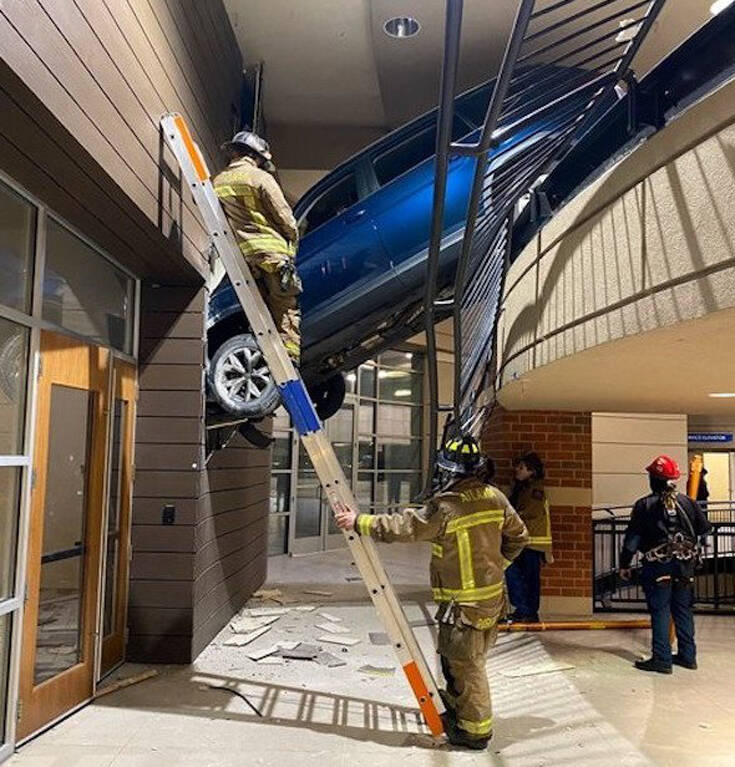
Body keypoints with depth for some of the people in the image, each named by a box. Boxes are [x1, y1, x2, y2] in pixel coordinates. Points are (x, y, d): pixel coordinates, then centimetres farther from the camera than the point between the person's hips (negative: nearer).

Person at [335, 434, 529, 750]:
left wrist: (358, 522, -10)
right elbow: (518, 536, 10)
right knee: (464, 656, 23)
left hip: (464, 602, -8)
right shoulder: (495, 498, 0)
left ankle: (475, 729, 20)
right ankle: (457, 708, 39)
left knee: (464, 662, 7)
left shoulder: (444, 506, -22)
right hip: (493, 594, 8)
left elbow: (401, 527, -19)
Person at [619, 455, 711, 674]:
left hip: (658, 565, -4)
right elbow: (704, 527, 10)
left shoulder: (644, 505, -9)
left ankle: (662, 659, 3)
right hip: (685, 566, 4)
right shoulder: (687, 502, 1)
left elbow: (632, 539, -7)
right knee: (683, 610, 15)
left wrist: (624, 564, 1)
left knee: (660, 611, 1)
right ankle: (687, 655, 23)